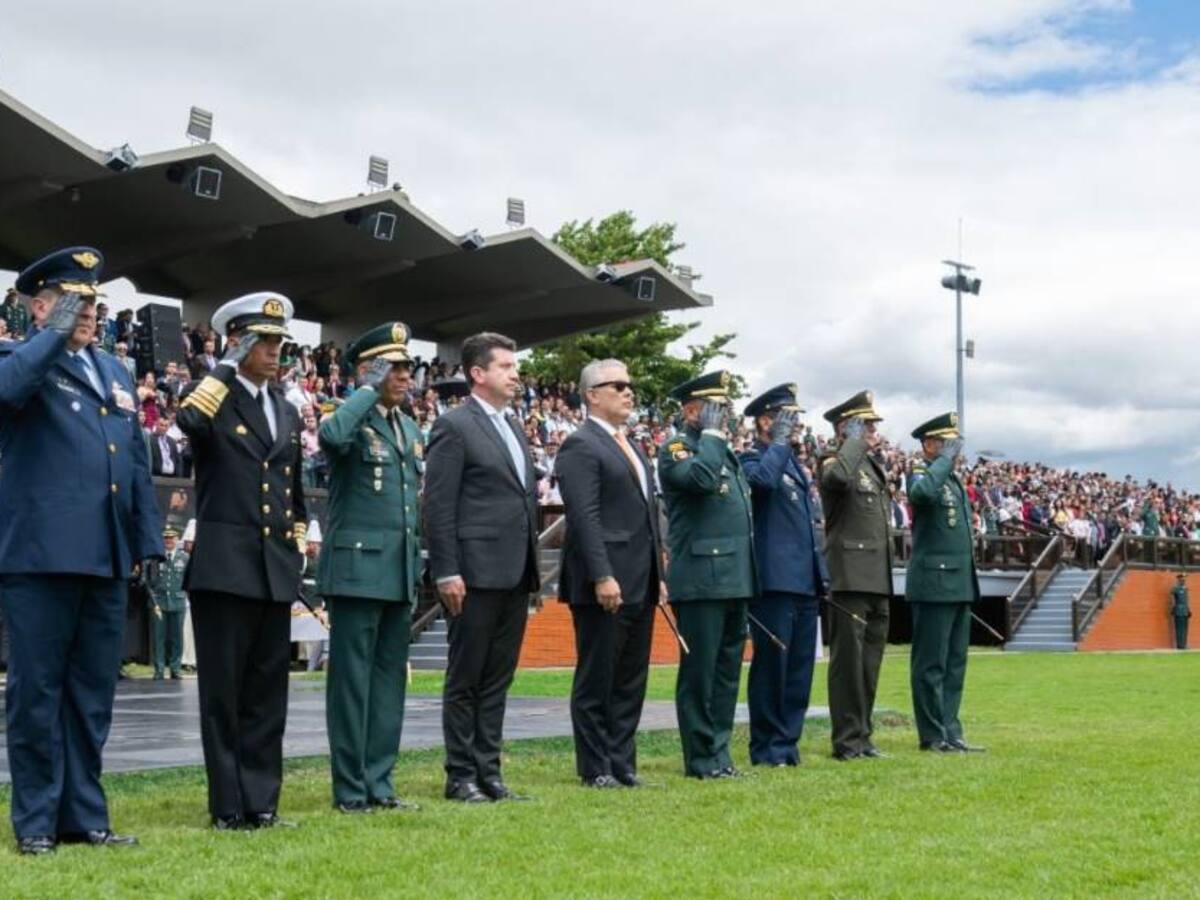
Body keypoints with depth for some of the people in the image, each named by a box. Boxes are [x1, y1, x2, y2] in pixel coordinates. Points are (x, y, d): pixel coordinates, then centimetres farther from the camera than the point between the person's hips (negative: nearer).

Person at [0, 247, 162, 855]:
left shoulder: (114, 372, 20)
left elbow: (137, 464, 20)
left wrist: (148, 542, 13)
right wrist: (56, 333, -15)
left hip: (106, 558, 6)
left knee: (92, 693, 10)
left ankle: (83, 815, 18)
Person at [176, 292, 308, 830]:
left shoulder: (287, 412, 17)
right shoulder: (215, 395, -2)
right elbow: (189, 422, -25)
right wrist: (228, 368, -20)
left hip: (276, 571, 6)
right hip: (224, 566, -6)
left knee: (268, 691, 9)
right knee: (223, 690, -1)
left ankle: (261, 802, 15)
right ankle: (229, 806, 6)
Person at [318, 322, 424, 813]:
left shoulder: (411, 430, 17)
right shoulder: (351, 419, -6)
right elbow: (331, 436, -33)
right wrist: (369, 390, -19)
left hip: (401, 573, 8)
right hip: (357, 569, -8)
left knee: (390, 677, 10)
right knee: (352, 679, -2)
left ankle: (379, 783, 17)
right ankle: (350, 788, 5)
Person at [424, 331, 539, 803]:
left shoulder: (513, 428, 17)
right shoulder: (454, 426, -8)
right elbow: (438, 506, -12)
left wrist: (532, 568, 15)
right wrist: (447, 573, -17)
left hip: (515, 574, 8)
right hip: (476, 574, -8)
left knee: (498, 679, 11)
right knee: (466, 679, 2)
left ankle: (488, 770, 18)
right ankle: (461, 776, 9)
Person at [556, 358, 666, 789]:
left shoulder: (632, 447, 20)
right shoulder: (581, 446, -9)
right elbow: (584, 518, -17)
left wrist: (658, 574, 17)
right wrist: (602, 577, -23)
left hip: (640, 584, 9)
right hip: (605, 584, -9)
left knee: (631, 680, 11)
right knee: (596, 680, 0)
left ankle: (622, 764, 18)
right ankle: (595, 769, 7)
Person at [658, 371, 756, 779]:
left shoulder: (726, 452, 21)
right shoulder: (675, 450, -6)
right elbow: (700, 477, -29)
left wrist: (748, 577, 19)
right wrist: (711, 434, -14)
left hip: (734, 580, 9)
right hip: (701, 580, -9)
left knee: (727, 670, 11)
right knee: (699, 671, -3)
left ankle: (719, 753, 18)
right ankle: (701, 758, 3)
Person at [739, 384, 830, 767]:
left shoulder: (794, 464, 21)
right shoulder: (751, 459, -5)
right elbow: (763, 479, -31)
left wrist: (822, 573, 19)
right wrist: (781, 440, -16)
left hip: (804, 581, 8)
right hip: (774, 579, -8)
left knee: (800, 666, 9)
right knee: (771, 664, -3)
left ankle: (788, 741, 16)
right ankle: (766, 747, 4)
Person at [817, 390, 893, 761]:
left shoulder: (872, 465, 20)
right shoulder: (835, 460, -7)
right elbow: (836, 478, -33)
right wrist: (855, 443, -20)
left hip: (877, 577, 9)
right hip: (850, 577, -9)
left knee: (870, 659, 12)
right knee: (848, 658, -6)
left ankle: (862, 736, 19)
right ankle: (847, 740, -2)